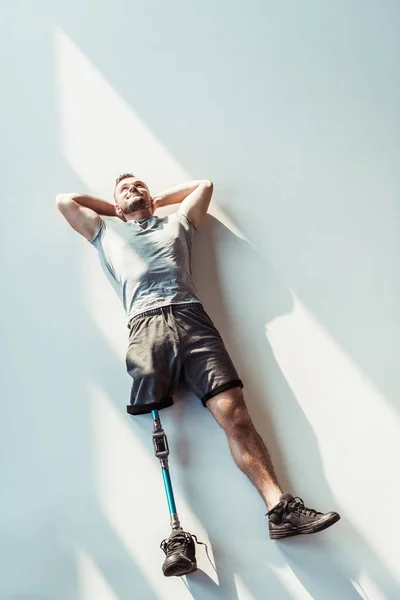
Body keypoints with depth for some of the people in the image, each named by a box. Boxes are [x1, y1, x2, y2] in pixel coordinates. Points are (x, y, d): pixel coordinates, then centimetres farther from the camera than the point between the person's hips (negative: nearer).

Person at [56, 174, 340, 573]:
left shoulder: (176, 223, 35)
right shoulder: (106, 231, 34)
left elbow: (205, 184, 43)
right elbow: (65, 200, 38)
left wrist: (157, 200, 44)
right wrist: (114, 209, 42)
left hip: (191, 318, 1)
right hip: (145, 325, -1)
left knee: (233, 410, -16)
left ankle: (281, 508, -24)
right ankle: (177, 534, -24)